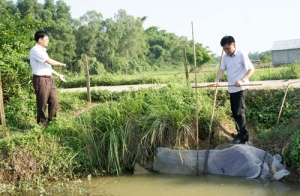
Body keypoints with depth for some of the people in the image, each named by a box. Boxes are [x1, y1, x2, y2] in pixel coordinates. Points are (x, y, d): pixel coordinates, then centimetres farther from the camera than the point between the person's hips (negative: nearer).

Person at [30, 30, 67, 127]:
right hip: (41, 80, -9)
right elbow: (49, 61, -16)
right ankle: (42, 124, 11)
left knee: (54, 101, 9)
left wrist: (58, 75, 21)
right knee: (42, 103, -1)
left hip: (49, 79, 9)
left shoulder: (42, 50, 17)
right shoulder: (35, 50, -12)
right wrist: (61, 64, -1)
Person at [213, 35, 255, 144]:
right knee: (235, 112, 11)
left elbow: (251, 69, -12)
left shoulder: (241, 54, -11)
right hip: (232, 89, 7)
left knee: (239, 112, -8)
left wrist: (242, 80, -26)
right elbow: (222, 69, 4)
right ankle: (240, 133, 22)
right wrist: (216, 81, -14)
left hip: (241, 88, -7)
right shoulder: (225, 57, 9)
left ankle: (243, 136, 1)